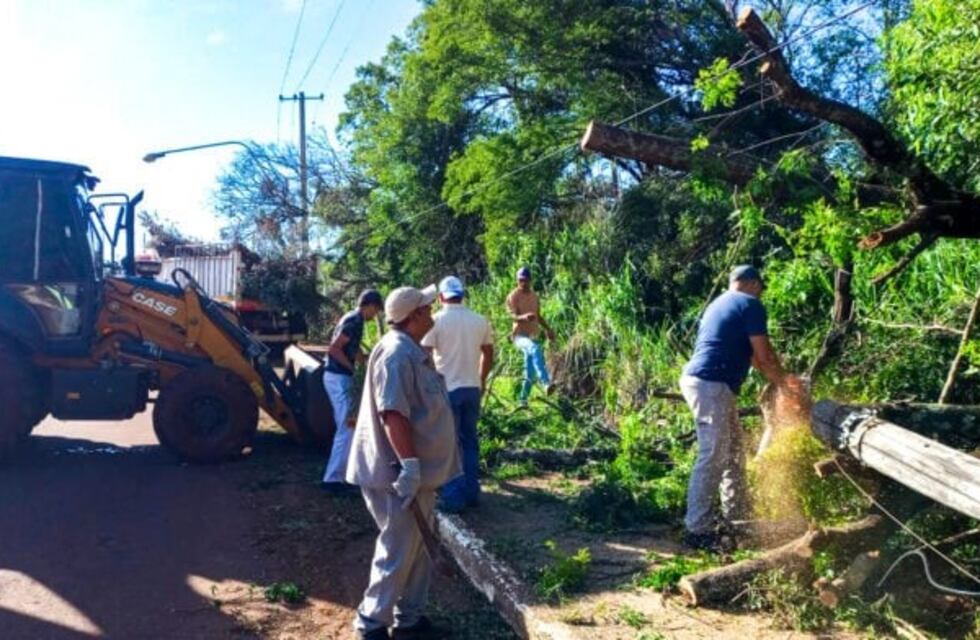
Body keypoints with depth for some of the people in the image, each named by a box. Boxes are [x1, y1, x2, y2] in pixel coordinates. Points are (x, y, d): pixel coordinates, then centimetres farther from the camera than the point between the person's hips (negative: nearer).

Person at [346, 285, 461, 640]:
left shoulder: (412, 351, 13)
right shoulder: (397, 353, -20)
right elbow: (393, 413, -28)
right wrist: (409, 465, -29)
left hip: (418, 470, 10)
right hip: (399, 473, -10)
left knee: (418, 548, 18)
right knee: (398, 551, 1)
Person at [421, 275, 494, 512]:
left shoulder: (437, 321, -10)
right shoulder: (480, 321, 3)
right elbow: (488, 354, 12)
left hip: (446, 389, -4)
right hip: (472, 388, 4)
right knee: (470, 440, 15)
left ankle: (453, 498, 4)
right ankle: (471, 492, 22)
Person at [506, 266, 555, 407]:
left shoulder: (534, 296, 14)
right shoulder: (513, 296, -6)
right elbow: (513, 316, -19)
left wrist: (547, 329, 16)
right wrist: (524, 317, -39)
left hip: (533, 336, 7)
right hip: (520, 336, -7)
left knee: (530, 373, 5)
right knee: (535, 349, -38)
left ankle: (523, 400, 18)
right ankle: (546, 383, -48)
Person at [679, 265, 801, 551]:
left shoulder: (720, 303, 24)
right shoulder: (751, 304, -4)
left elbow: (747, 352, 31)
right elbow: (764, 355, -5)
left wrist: (779, 378, 35)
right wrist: (783, 380, 13)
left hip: (702, 382, 10)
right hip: (711, 386, -10)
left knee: (732, 450, 19)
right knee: (712, 458, -7)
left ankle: (736, 517, 28)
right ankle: (698, 530, -3)